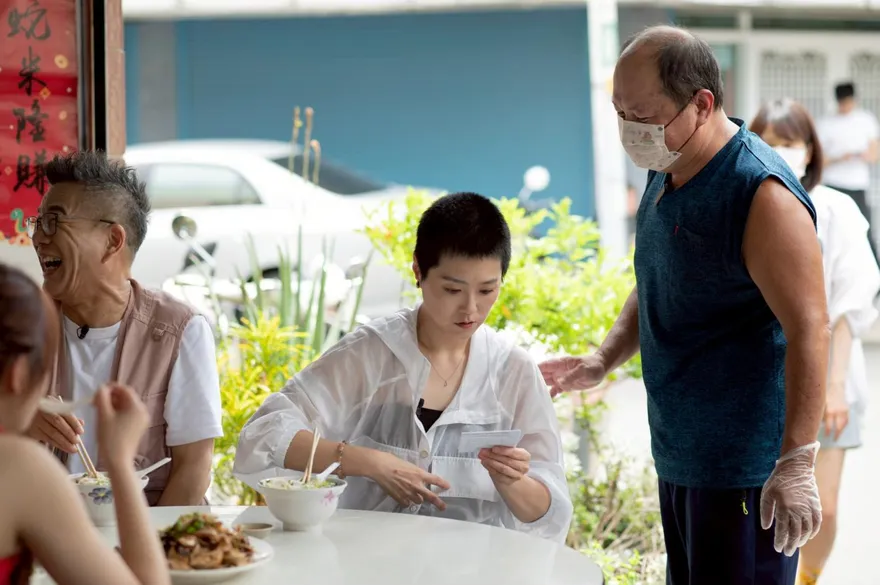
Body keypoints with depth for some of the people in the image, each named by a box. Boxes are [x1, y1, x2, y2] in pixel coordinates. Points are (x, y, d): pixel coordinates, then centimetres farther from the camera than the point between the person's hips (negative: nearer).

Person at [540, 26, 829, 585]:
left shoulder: (761, 196, -20)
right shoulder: (666, 176, 9)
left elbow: (809, 330, -22)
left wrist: (797, 463, -25)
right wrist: (602, 362, 8)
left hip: (743, 468, -9)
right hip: (678, 455, 9)